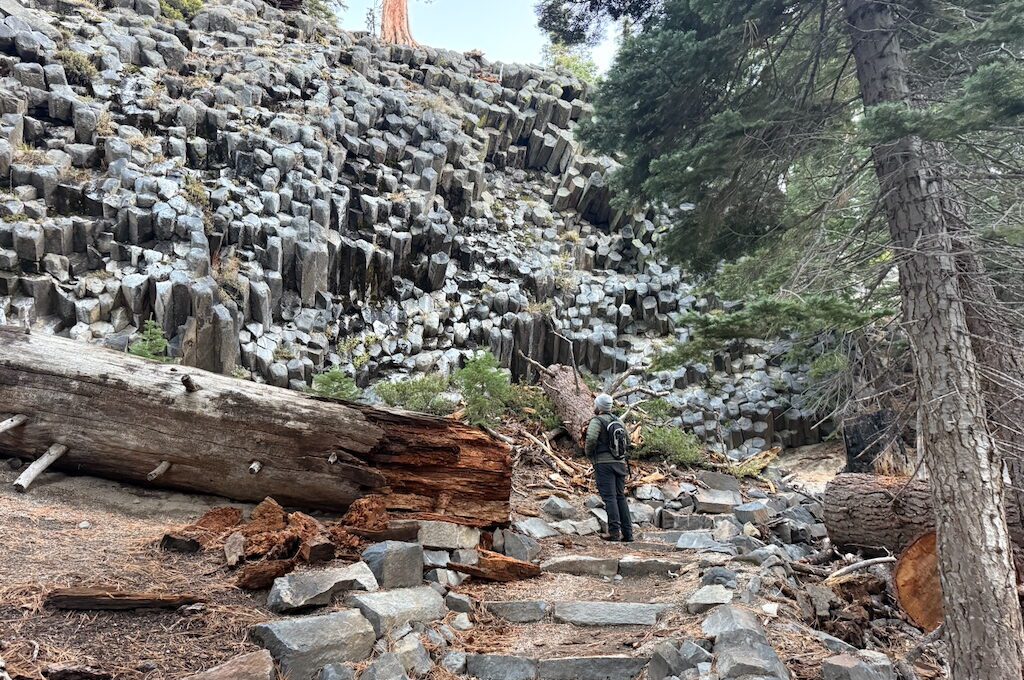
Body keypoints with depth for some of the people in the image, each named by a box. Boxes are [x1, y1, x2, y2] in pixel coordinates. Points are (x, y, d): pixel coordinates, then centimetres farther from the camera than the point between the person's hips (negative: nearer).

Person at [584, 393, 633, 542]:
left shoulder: (597, 421, -8)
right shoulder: (618, 421, 14)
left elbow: (591, 438, -22)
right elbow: (628, 441, 17)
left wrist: (589, 454, -5)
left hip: (604, 463, -7)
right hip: (620, 462, 7)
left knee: (609, 497, -6)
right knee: (620, 497, 10)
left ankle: (614, 531, -11)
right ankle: (627, 533, 9)